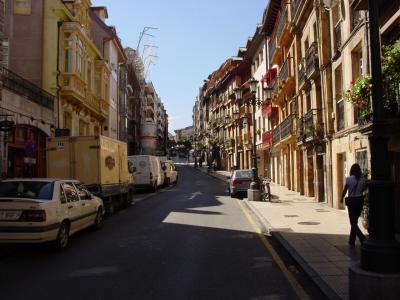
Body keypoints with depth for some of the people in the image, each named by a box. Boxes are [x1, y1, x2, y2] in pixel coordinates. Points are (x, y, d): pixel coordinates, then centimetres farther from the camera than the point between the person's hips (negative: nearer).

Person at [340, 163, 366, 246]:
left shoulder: (349, 179, -12)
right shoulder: (362, 180, -1)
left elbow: (345, 190, -6)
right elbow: (363, 189, 7)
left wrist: (341, 198, 10)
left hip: (351, 201, -5)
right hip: (360, 201, 5)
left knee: (353, 222, 0)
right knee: (355, 221, 16)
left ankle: (362, 239, -18)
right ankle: (352, 241, 23)